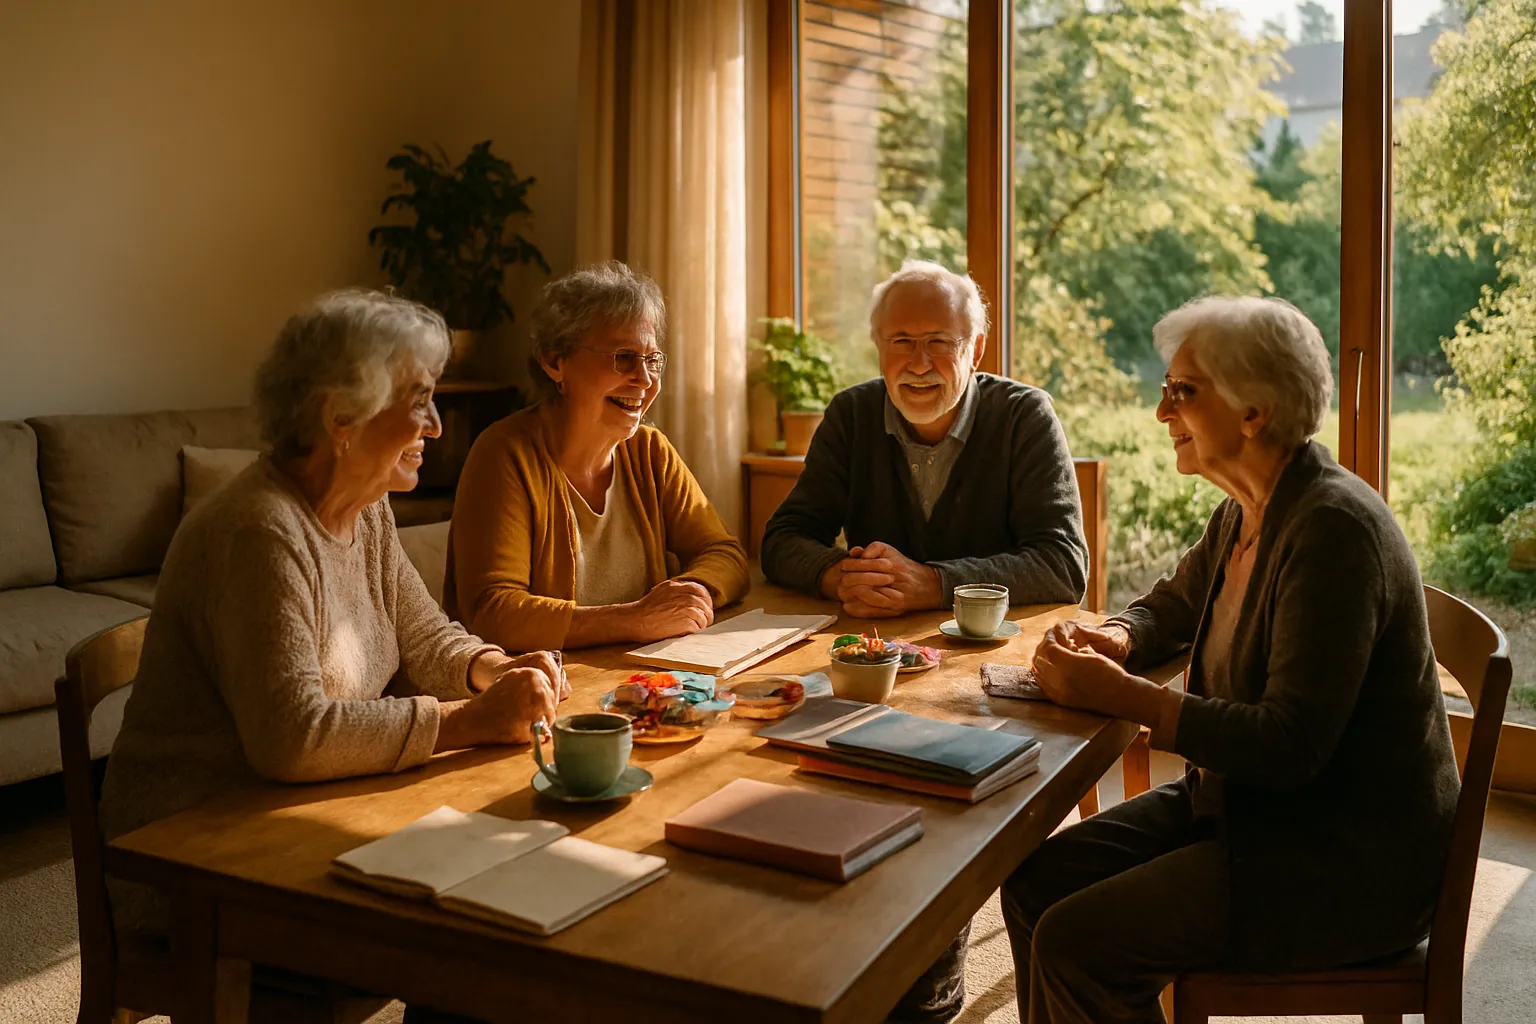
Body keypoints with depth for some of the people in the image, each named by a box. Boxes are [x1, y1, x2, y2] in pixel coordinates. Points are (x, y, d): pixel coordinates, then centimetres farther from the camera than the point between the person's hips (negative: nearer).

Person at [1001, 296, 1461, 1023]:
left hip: (1351, 860, -9)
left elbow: (1291, 746, -27)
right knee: (1035, 882, -2)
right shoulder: (1246, 513, 5)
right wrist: (1111, 639, 0)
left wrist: (1121, 695, -24)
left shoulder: (1334, 527, -23)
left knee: (1076, 946, -20)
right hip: (1245, 803, 9)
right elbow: (1171, 605, 23)